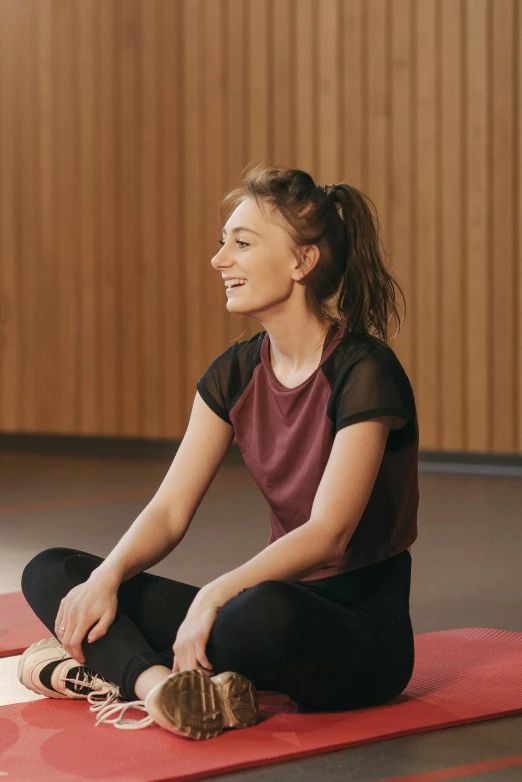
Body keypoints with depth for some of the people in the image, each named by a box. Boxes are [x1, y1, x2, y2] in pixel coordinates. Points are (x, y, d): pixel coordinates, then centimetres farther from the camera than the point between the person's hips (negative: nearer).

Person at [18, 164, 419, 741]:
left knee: (265, 612, -44)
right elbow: (170, 510, 1)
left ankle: (108, 666, -20)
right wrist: (108, 576, -18)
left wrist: (215, 595, -36)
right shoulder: (235, 374, 7)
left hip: (362, 632, -7)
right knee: (51, 573, -6)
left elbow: (329, 534, -24)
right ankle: (156, 680, -33)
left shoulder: (363, 373, -15)